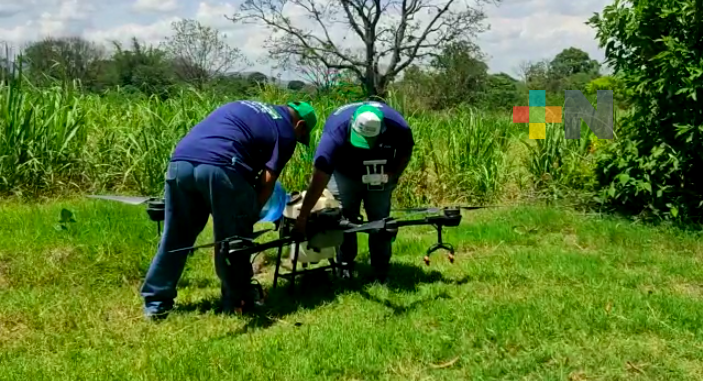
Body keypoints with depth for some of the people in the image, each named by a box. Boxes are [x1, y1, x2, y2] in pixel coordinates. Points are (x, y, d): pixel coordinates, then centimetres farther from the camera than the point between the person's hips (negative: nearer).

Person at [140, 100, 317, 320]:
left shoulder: (246, 106, 33)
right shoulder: (285, 132, 14)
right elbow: (267, 182, 7)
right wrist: (251, 214, 19)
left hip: (179, 162, 7)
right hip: (219, 168, -6)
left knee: (174, 239, 17)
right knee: (234, 239, 13)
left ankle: (155, 302, 24)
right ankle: (237, 300, 25)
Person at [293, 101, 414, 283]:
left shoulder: (398, 126, -34)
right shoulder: (336, 131, -40)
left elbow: (405, 152, -8)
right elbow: (320, 178, -40)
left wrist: (393, 175, -21)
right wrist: (303, 216, -39)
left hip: (379, 178, 2)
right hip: (344, 175, -1)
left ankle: (381, 275, 9)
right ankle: (344, 270, 9)